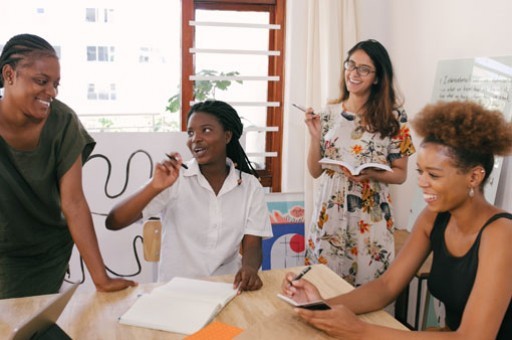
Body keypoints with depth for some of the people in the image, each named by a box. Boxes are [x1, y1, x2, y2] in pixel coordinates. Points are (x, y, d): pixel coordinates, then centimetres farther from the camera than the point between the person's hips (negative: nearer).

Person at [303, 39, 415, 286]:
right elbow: (315, 171, 5)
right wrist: (315, 136, -9)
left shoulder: (393, 117, -3)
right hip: (329, 212, 2)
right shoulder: (329, 113, 3)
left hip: (371, 216, -2)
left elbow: (400, 173, 0)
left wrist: (370, 174, -18)